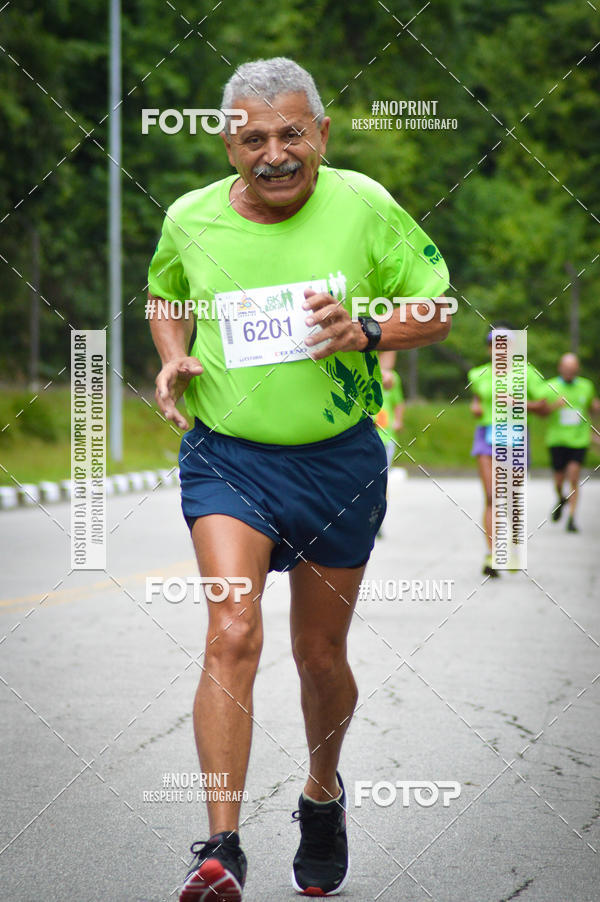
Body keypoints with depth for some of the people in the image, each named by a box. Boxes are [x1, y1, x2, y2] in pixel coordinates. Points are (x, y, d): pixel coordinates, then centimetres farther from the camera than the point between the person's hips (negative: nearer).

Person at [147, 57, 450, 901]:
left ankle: (324, 794, 42)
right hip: (226, 454, 0)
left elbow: (438, 311, 1)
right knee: (231, 637, -19)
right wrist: (173, 358, -1)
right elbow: (165, 299, 20)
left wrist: (366, 332, -17)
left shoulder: (365, 207, -6)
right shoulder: (190, 220, -1)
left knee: (321, 656, 13)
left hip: (339, 459, 0)